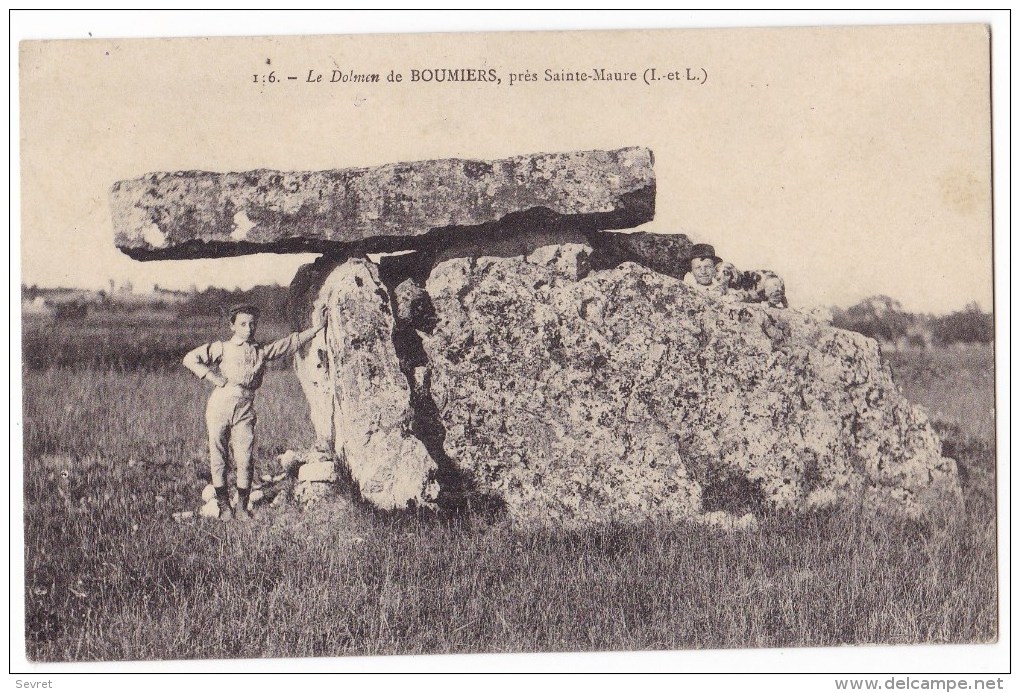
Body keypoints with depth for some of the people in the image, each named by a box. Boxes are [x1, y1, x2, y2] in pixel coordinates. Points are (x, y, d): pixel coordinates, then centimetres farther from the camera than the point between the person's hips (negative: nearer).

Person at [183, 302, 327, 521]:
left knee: (245, 458, -3)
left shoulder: (262, 351, 11)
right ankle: (223, 505, 13)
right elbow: (190, 359, -3)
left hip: (245, 408, 2)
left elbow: (292, 342, 13)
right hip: (220, 405, -2)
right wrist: (212, 376, -8)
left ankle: (242, 507, 8)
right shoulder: (221, 348, 2)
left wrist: (315, 328, 6)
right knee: (218, 456, 1)